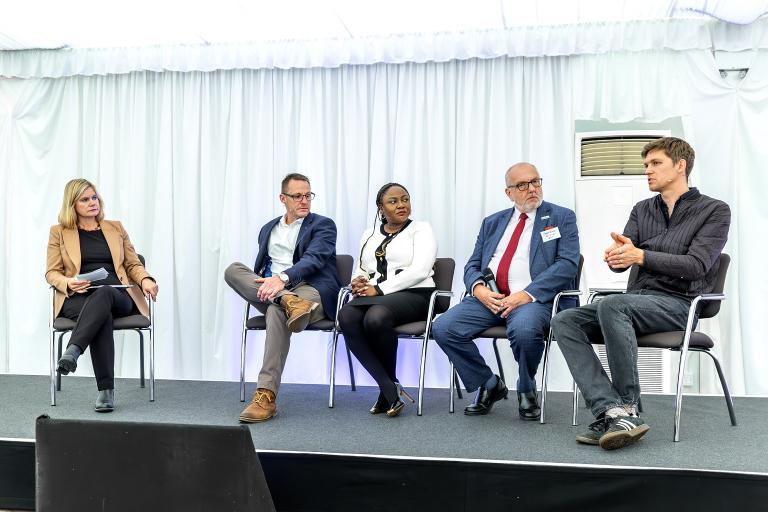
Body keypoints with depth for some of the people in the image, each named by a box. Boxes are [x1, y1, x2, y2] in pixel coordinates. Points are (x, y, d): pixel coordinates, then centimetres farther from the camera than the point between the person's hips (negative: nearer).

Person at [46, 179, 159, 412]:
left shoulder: (116, 228, 22)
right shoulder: (59, 232, 17)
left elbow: (133, 264, 20)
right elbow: (51, 273, 12)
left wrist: (145, 279, -4)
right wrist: (68, 283, -12)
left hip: (117, 297, 1)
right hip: (77, 298, -1)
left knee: (104, 292, -38)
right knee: (102, 316, -38)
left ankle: (72, 352, -51)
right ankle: (106, 390, -41)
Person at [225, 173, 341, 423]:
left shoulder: (323, 225, 7)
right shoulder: (268, 229, 25)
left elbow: (313, 259, -11)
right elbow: (260, 268, 25)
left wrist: (282, 278, -29)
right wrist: (265, 287, 0)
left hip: (312, 291, -5)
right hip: (268, 292, 5)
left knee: (277, 310, -38)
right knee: (233, 270, -19)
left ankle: (266, 396, -41)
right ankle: (289, 302, -38)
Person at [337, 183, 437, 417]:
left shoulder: (421, 229, 8)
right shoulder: (369, 234, 24)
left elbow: (420, 270, -7)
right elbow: (361, 270, 21)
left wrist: (379, 289, -14)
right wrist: (359, 283, -5)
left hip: (413, 294, -4)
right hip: (372, 296, 4)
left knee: (376, 317, -37)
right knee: (346, 317, -30)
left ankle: (389, 386, -14)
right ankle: (390, 388, -26)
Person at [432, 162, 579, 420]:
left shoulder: (561, 218, 9)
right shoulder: (492, 222, 22)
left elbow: (567, 263, -5)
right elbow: (472, 265, 18)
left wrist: (527, 294, -17)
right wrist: (478, 288, -7)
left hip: (534, 298, -4)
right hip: (488, 297, 4)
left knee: (524, 330, -38)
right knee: (443, 327, -19)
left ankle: (526, 390, -3)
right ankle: (489, 385, 4)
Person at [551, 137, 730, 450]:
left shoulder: (714, 211, 3)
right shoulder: (642, 210, 18)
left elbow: (696, 265, -11)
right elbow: (622, 261, 6)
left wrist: (641, 255, -24)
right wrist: (617, 255, -21)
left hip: (679, 304, -6)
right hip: (637, 300, 6)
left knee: (611, 305, -36)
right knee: (564, 321, -20)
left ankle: (627, 408, -26)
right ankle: (613, 412, -33)